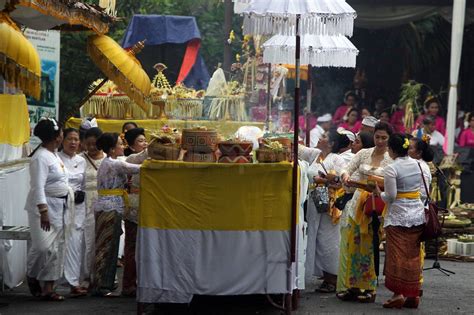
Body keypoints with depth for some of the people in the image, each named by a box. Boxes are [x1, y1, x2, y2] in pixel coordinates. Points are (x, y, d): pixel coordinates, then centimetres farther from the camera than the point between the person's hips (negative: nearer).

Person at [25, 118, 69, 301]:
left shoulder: (54, 154, 12)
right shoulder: (41, 158, -17)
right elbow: (38, 187, -22)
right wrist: (43, 212, -26)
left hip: (59, 206, 9)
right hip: (44, 206, -9)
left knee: (57, 247, 6)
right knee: (44, 246, -14)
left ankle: (48, 288, 8)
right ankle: (32, 276, 13)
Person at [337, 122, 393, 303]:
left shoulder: (392, 159, -3)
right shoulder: (364, 153, 8)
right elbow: (347, 169, 2)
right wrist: (346, 176, -20)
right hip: (358, 202, 4)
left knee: (370, 247, -1)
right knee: (352, 244, 3)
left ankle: (369, 288, 8)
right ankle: (352, 286, 11)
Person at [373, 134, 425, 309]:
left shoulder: (391, 168, -13)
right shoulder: (416, 164, 7)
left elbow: (390, 196, -15)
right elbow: (419, 188, 11)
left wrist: (379, 193, 5)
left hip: (398, 216, -6)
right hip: (417, 214, 6)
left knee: (397, 255, -1)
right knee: (413, 256, 10)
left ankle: (398, 294, -5)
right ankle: (413, 294, 14)